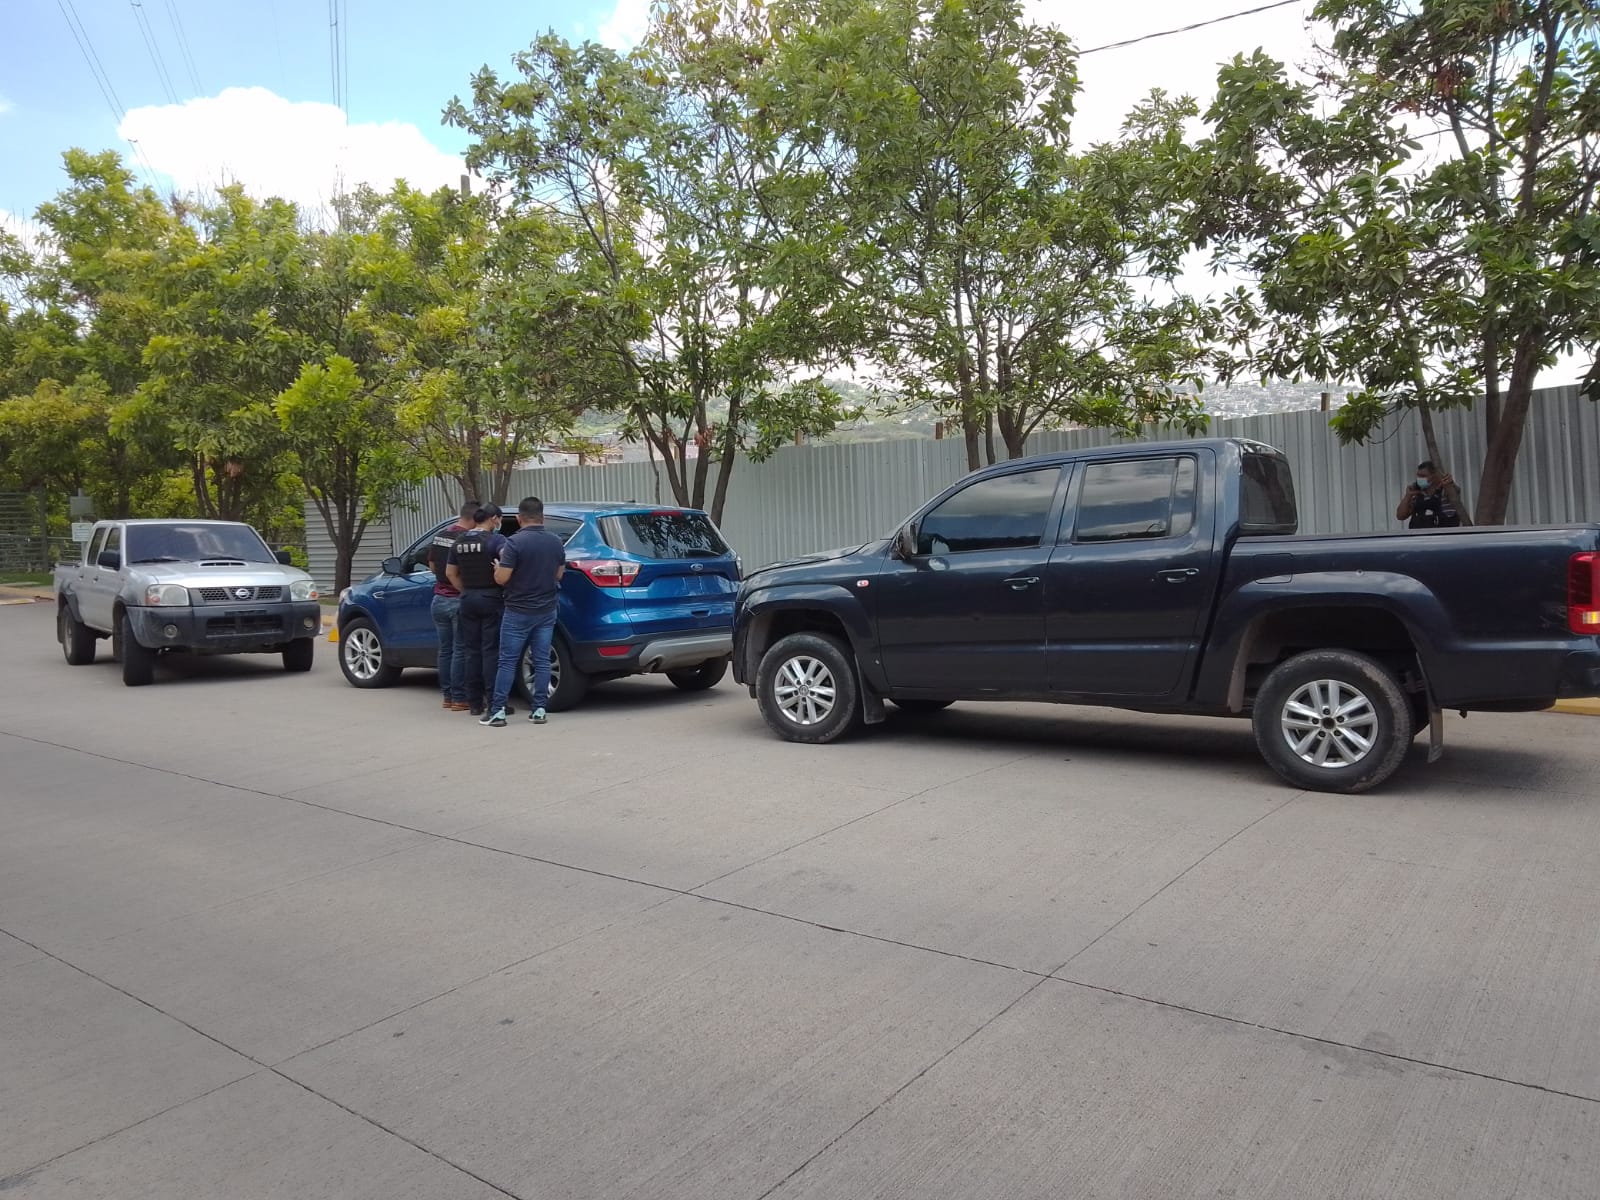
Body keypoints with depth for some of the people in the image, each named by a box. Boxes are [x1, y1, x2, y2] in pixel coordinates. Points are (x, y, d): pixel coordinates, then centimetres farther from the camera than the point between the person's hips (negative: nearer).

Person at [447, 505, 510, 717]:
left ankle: (474, 703, 13)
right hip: (491, 599, -5)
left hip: (468, 599, 6)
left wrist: (466, 592, 16)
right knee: (491, 651, -3)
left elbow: (451, 573, 16)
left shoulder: (459, 542, 10)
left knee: (472, 651, 10)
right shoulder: (495, 539, -10)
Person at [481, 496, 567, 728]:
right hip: (546, 611, 5)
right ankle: (539, 710, 7)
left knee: (508, 661, 1)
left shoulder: (514, 542, -15)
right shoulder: (556, 542, 4)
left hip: (518, 612, -4)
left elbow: (501, 578, -15)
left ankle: (497, 711, 3)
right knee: (542, 661, 7)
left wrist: (499, 563, 4)